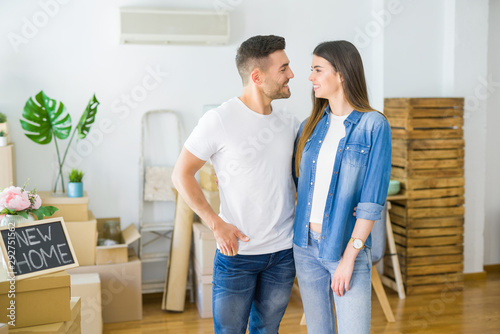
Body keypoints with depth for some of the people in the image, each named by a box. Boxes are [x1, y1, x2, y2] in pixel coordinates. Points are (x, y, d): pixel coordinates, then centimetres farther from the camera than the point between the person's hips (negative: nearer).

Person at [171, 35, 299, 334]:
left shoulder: (290, 123, 5)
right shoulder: (220, 120, -12)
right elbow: (181, 174, -7)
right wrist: (216, 224, -14)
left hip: (284, 251, 5)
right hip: (237, 251, -5)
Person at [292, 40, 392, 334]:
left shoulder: (374, 125, -9)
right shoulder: (312, 125, 6)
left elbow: (372, 199, -13)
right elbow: (294, 178, 19)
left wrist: (349, 256, -16)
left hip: (347, 246, -5)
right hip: (306, 246, 5)